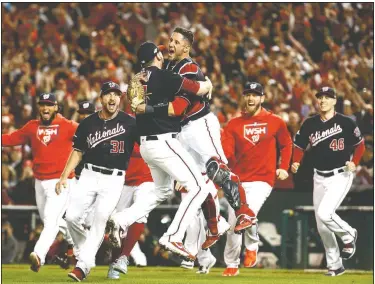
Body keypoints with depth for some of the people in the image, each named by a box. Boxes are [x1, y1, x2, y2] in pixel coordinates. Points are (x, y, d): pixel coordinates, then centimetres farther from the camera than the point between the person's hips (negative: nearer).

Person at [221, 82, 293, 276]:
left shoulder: (275, 122, 3)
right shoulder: (234, 124, 4)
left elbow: (286, 144, 15)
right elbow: (226, 152, -5)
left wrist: (283, 167, 4)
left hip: (262, 180, -2)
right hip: (238, 180, 2)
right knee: (233, 224, 3)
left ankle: (252, 246, 7)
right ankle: (231, 265, 20)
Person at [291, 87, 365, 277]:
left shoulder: (346, 123, -8)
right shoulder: (309, 124, 3)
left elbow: (360, 145, 1)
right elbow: (299, 146, 8)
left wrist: (354, 162, -14)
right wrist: (295, 163, -11)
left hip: (341, 176, -5)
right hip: (319, 178, 5)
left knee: (325, 213, -23)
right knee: (322, 226, 7)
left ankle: (348, 235, 7)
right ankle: (335, 265, 20)